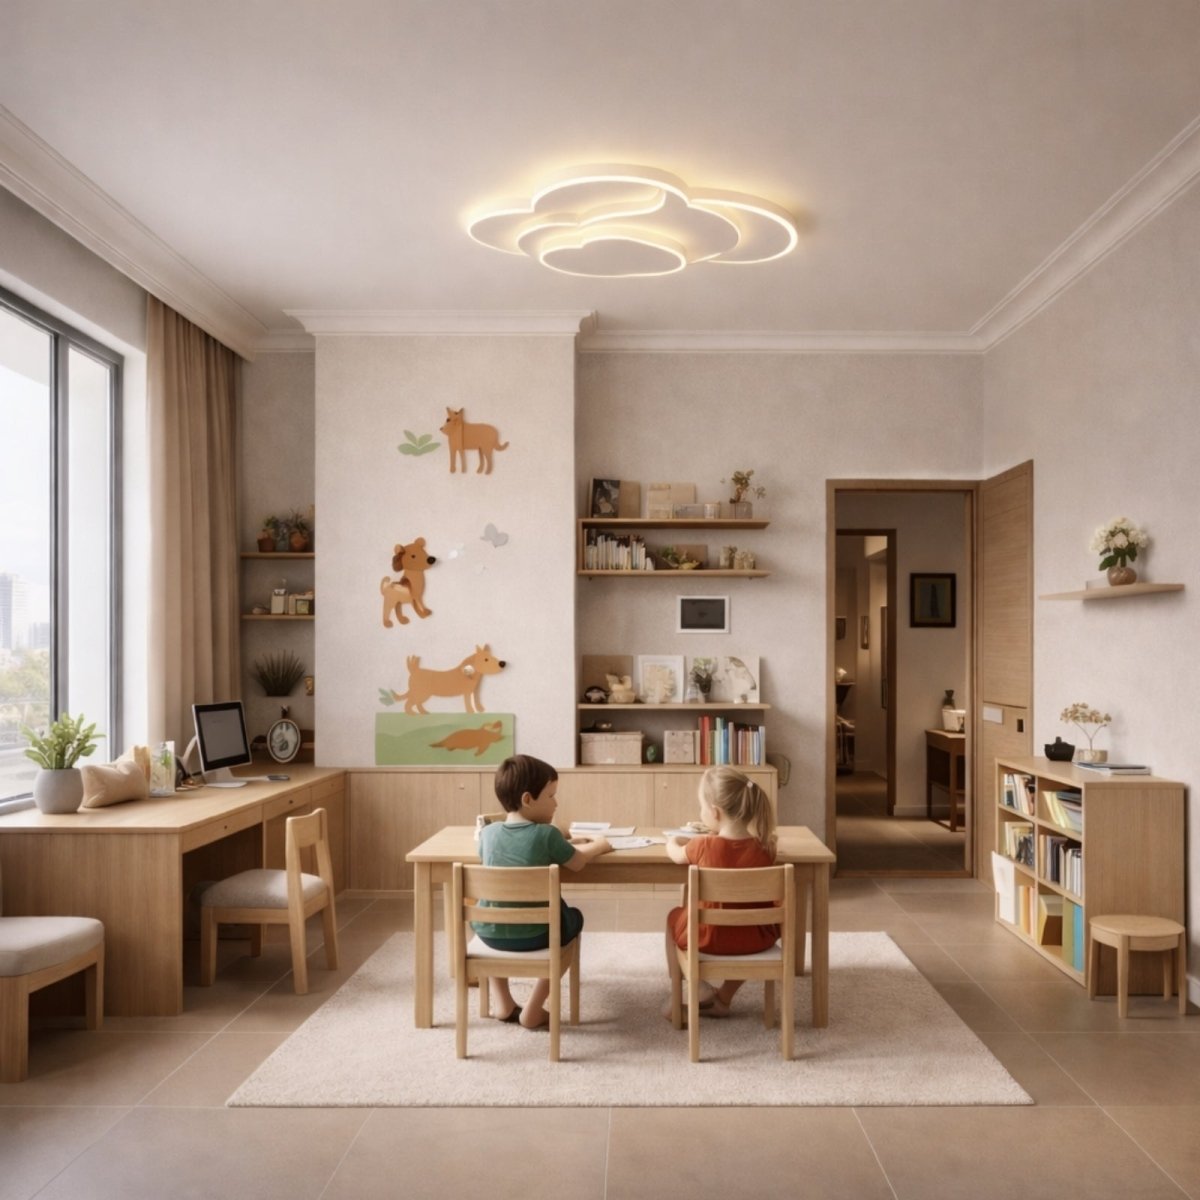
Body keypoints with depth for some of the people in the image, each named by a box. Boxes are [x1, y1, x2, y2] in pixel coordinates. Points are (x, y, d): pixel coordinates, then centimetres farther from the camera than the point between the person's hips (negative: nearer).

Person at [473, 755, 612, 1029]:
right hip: (533, 934, -3)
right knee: (574, 918, 27)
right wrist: (598, 845, 20)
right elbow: (577, 863, -2)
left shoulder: (488, 832, -2)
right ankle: (533, 1011, 22)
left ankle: (503, 1003, 30)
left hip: (489, 932, 4)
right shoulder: (547, 834, -15)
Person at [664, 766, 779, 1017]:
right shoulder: (765, 847, -13)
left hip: (709, 938, -1)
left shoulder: (704, 846, -19)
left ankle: (700, 990, 23)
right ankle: (723, 998, 35)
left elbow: (675, 854, 3)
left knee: (674, 917, 29)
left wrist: (673, 841, 24)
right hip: (755, 939, 2)